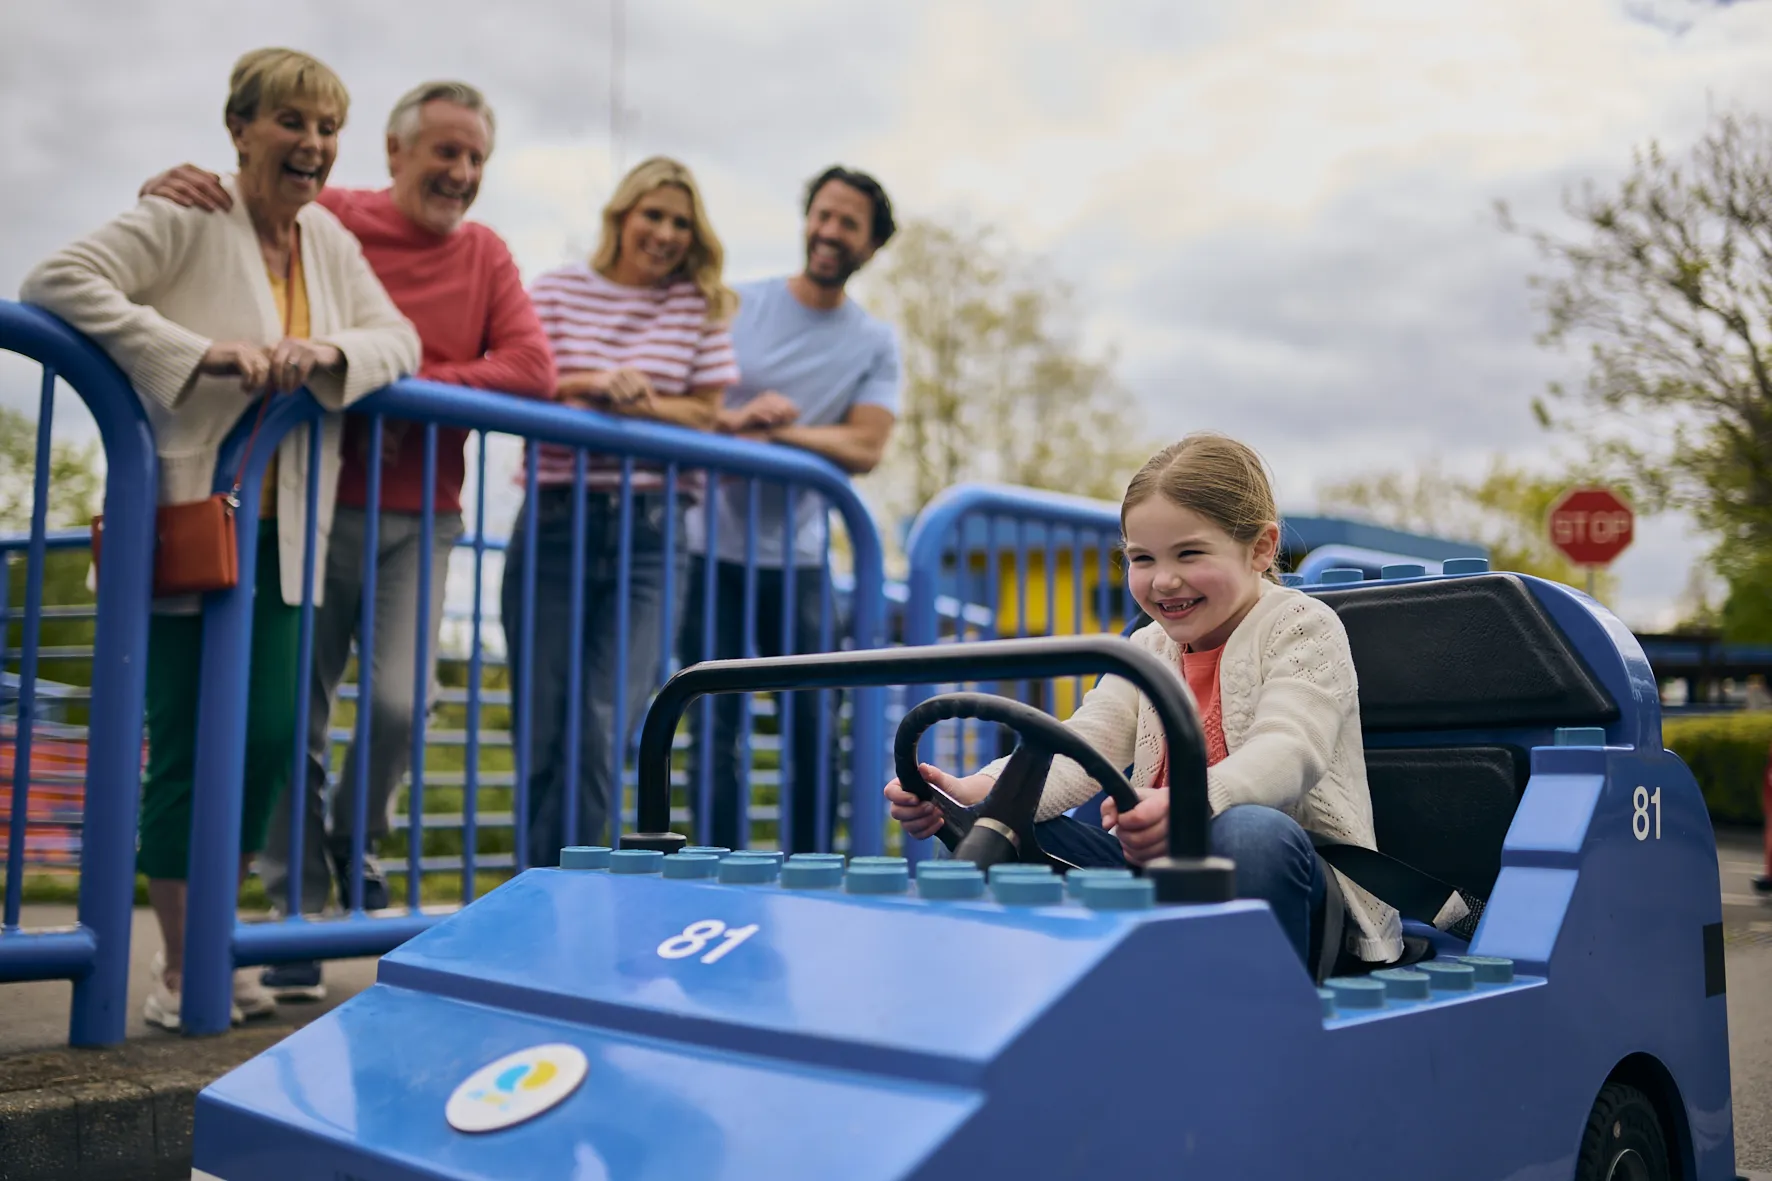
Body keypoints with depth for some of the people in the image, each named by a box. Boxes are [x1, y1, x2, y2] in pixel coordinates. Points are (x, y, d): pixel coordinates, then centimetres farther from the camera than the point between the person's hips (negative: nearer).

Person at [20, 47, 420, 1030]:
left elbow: (398, 338, 9)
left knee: (269, 736, 3)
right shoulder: (185, 219, -8)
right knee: (186, 744, -2)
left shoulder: (329, 239, 13)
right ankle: (179, 971, 12)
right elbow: (58, 284, -17)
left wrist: (332, 352, -13)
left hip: (280, 534, 6)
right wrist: (202, 351, -24)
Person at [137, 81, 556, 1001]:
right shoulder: (326, 220, 1)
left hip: (417, 517, 1)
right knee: (297, 714, 2)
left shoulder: (486, 256, 8)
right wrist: (174, 189, -20)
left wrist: (408, 385, -13)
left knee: (398, 702, -12)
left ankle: (355, 841, 20)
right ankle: (298, 906, 19)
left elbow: (533, 369, -4)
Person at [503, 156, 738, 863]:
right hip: (554, 524, 0)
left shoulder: (700, 306, 8)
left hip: (651, 537, 0)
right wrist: (589, 385, -14)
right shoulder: (557, 292, 7)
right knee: (541, 737, 2)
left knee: (601, 737, -9)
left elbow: (706, 416, 3)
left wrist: (630, 399, -11)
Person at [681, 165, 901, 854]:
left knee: (816, 735, 4)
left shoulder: (874, 344, 6)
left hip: (798, 562, 1)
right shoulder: (736, 306, 5)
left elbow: (864, 449, -7)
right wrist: (735, 419, -20)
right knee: (715, 734, 0)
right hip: (713, 554, -1)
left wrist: (773, 432, -19)